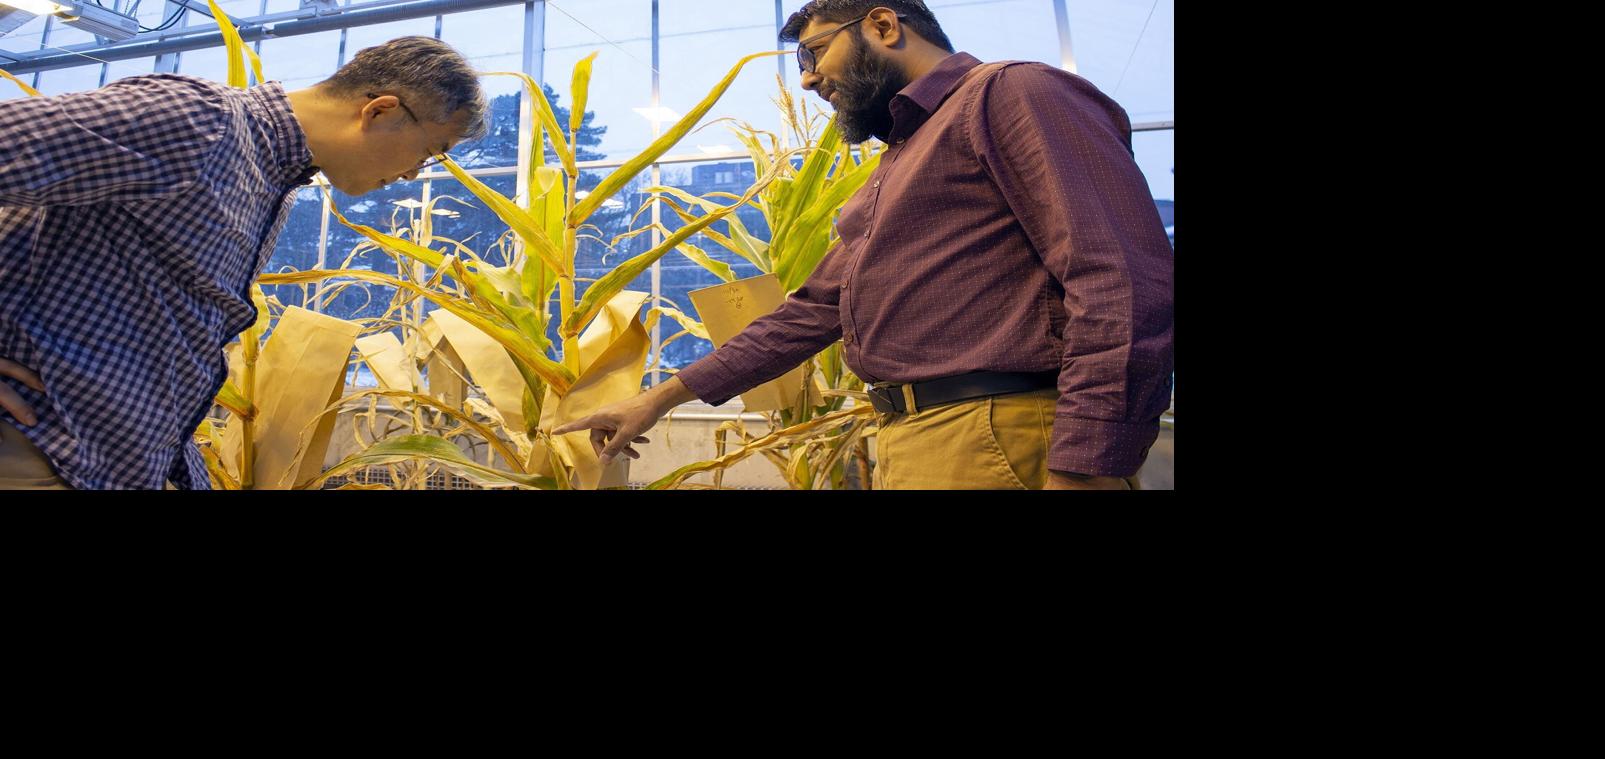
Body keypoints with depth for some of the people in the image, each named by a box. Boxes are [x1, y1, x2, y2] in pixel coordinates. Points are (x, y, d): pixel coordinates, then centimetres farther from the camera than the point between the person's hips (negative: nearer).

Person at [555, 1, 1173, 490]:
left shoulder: (1009, 93, -4)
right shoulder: (894, 171, 26)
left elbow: (1126, 284, -16)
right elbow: (809, 313, 25)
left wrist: (1082, 473, -24)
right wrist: (663, 398, 21)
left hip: (998, 441, -9)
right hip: (904, 443, 9)